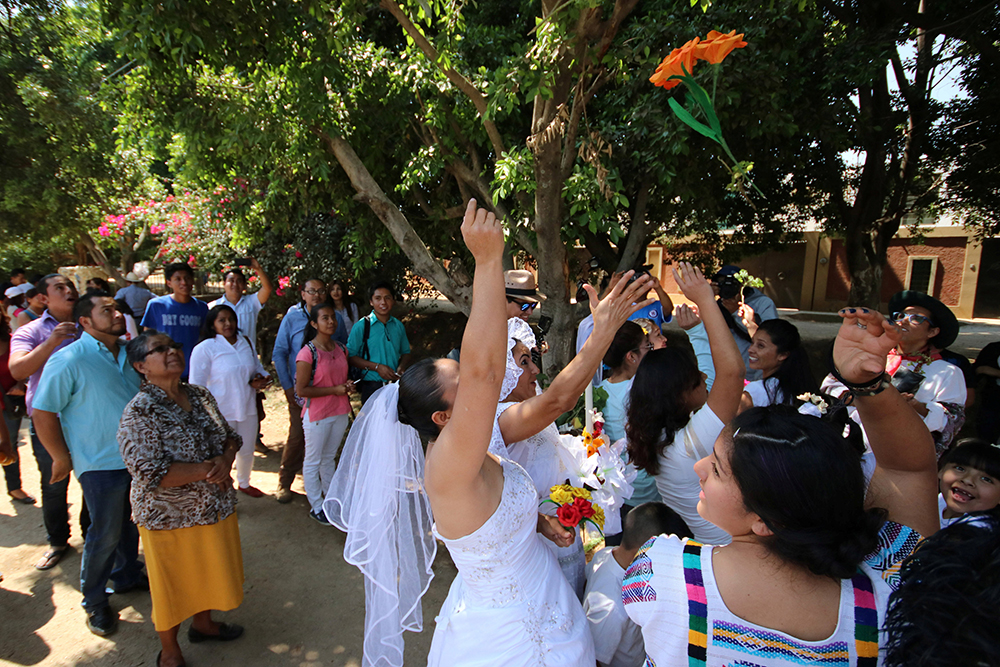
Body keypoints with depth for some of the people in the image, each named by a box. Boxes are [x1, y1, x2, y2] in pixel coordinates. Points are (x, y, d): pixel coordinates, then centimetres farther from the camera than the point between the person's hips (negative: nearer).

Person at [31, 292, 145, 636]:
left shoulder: (128, 353, 4)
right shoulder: (68, 361, -16)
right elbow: (43, 413, -13)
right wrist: (62, 459, -9)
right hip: (100, 463, -6)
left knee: (131, 524, 21)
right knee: (105, 534, 6)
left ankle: (127, 575, 43)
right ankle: (94, 602, 27)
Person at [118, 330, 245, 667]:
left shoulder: (200, 395, -1)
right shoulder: (139, 412, -21)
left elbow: (231, 436, 7)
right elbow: (150, 473, -27)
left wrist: (225, 460, -14)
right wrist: (207, 469, -24)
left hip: (215, 507, 6)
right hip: (170, 517, -5)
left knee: (208, 572, 24)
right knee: (173, 584, 16)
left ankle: (203, 622, 51)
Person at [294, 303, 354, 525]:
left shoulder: (341, 349, 4)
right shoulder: (308, 353, -16)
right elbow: (301, 390, -18)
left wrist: (348, 384, -3)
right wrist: (334, 389, -20)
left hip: (340, 412, 6)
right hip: (317, 415, -6)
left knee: (330, 458, 20)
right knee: (313, 462, 9)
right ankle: (316, 507, 22)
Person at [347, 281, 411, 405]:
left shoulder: (398, 326, 9)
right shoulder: (361, 326, -4)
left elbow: (405, 353, 18)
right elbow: (350, 356, -7)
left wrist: (401, 367, -4)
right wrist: (377, 367, -15)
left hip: (396, 385, 4)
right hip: (371, 387, -3)